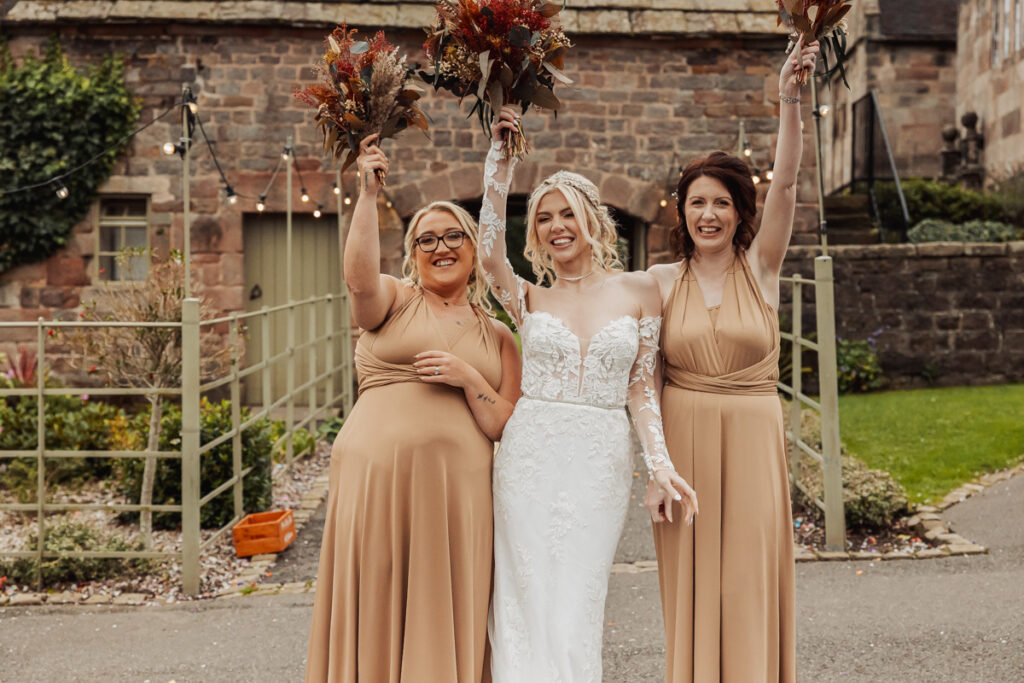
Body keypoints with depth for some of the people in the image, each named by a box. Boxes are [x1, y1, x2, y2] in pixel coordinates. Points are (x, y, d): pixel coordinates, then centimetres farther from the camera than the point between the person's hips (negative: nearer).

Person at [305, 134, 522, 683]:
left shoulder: (498, 338, 15)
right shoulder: (393, 302, 7)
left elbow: (508, 428, 7)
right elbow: (360, 277, -17)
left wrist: (468, 379, -9)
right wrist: (368, 193, -26)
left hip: (458, 493, 2)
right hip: (376, 478, -2)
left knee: (443, 626, 6)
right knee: (375, 618, 2)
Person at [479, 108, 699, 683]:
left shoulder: (639, 290, 6)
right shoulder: (529, 298, 7)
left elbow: (642, 387, 6)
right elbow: (490, 252, -13)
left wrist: (662, 463, -3)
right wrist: (501, 162, -11)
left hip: (603, 464, 0)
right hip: (531, 458, 0)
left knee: (577, 608, 2)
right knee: (527, 599, 2)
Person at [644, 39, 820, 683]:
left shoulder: (761, 268, 2)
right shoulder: (663, 280, 4)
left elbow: (787, 183, -12)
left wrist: (791, 98, -25)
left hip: (752, 440, 0)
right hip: (682, 439, 1)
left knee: (748, 586, 2)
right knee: (692, 590, 5)